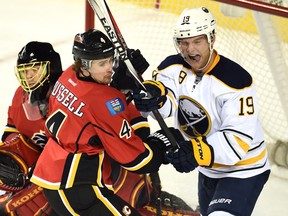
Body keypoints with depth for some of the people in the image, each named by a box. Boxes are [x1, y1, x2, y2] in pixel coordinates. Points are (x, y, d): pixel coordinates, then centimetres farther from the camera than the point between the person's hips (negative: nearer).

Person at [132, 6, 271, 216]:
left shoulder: (235, 80, -25)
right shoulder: (175, 66, -6)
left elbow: (239, 138, -30)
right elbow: (165, 99, -26)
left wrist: (199, 153, -45)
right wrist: (152, 93, -51)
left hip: (243, 170, -7)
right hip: (208, 169, 8)